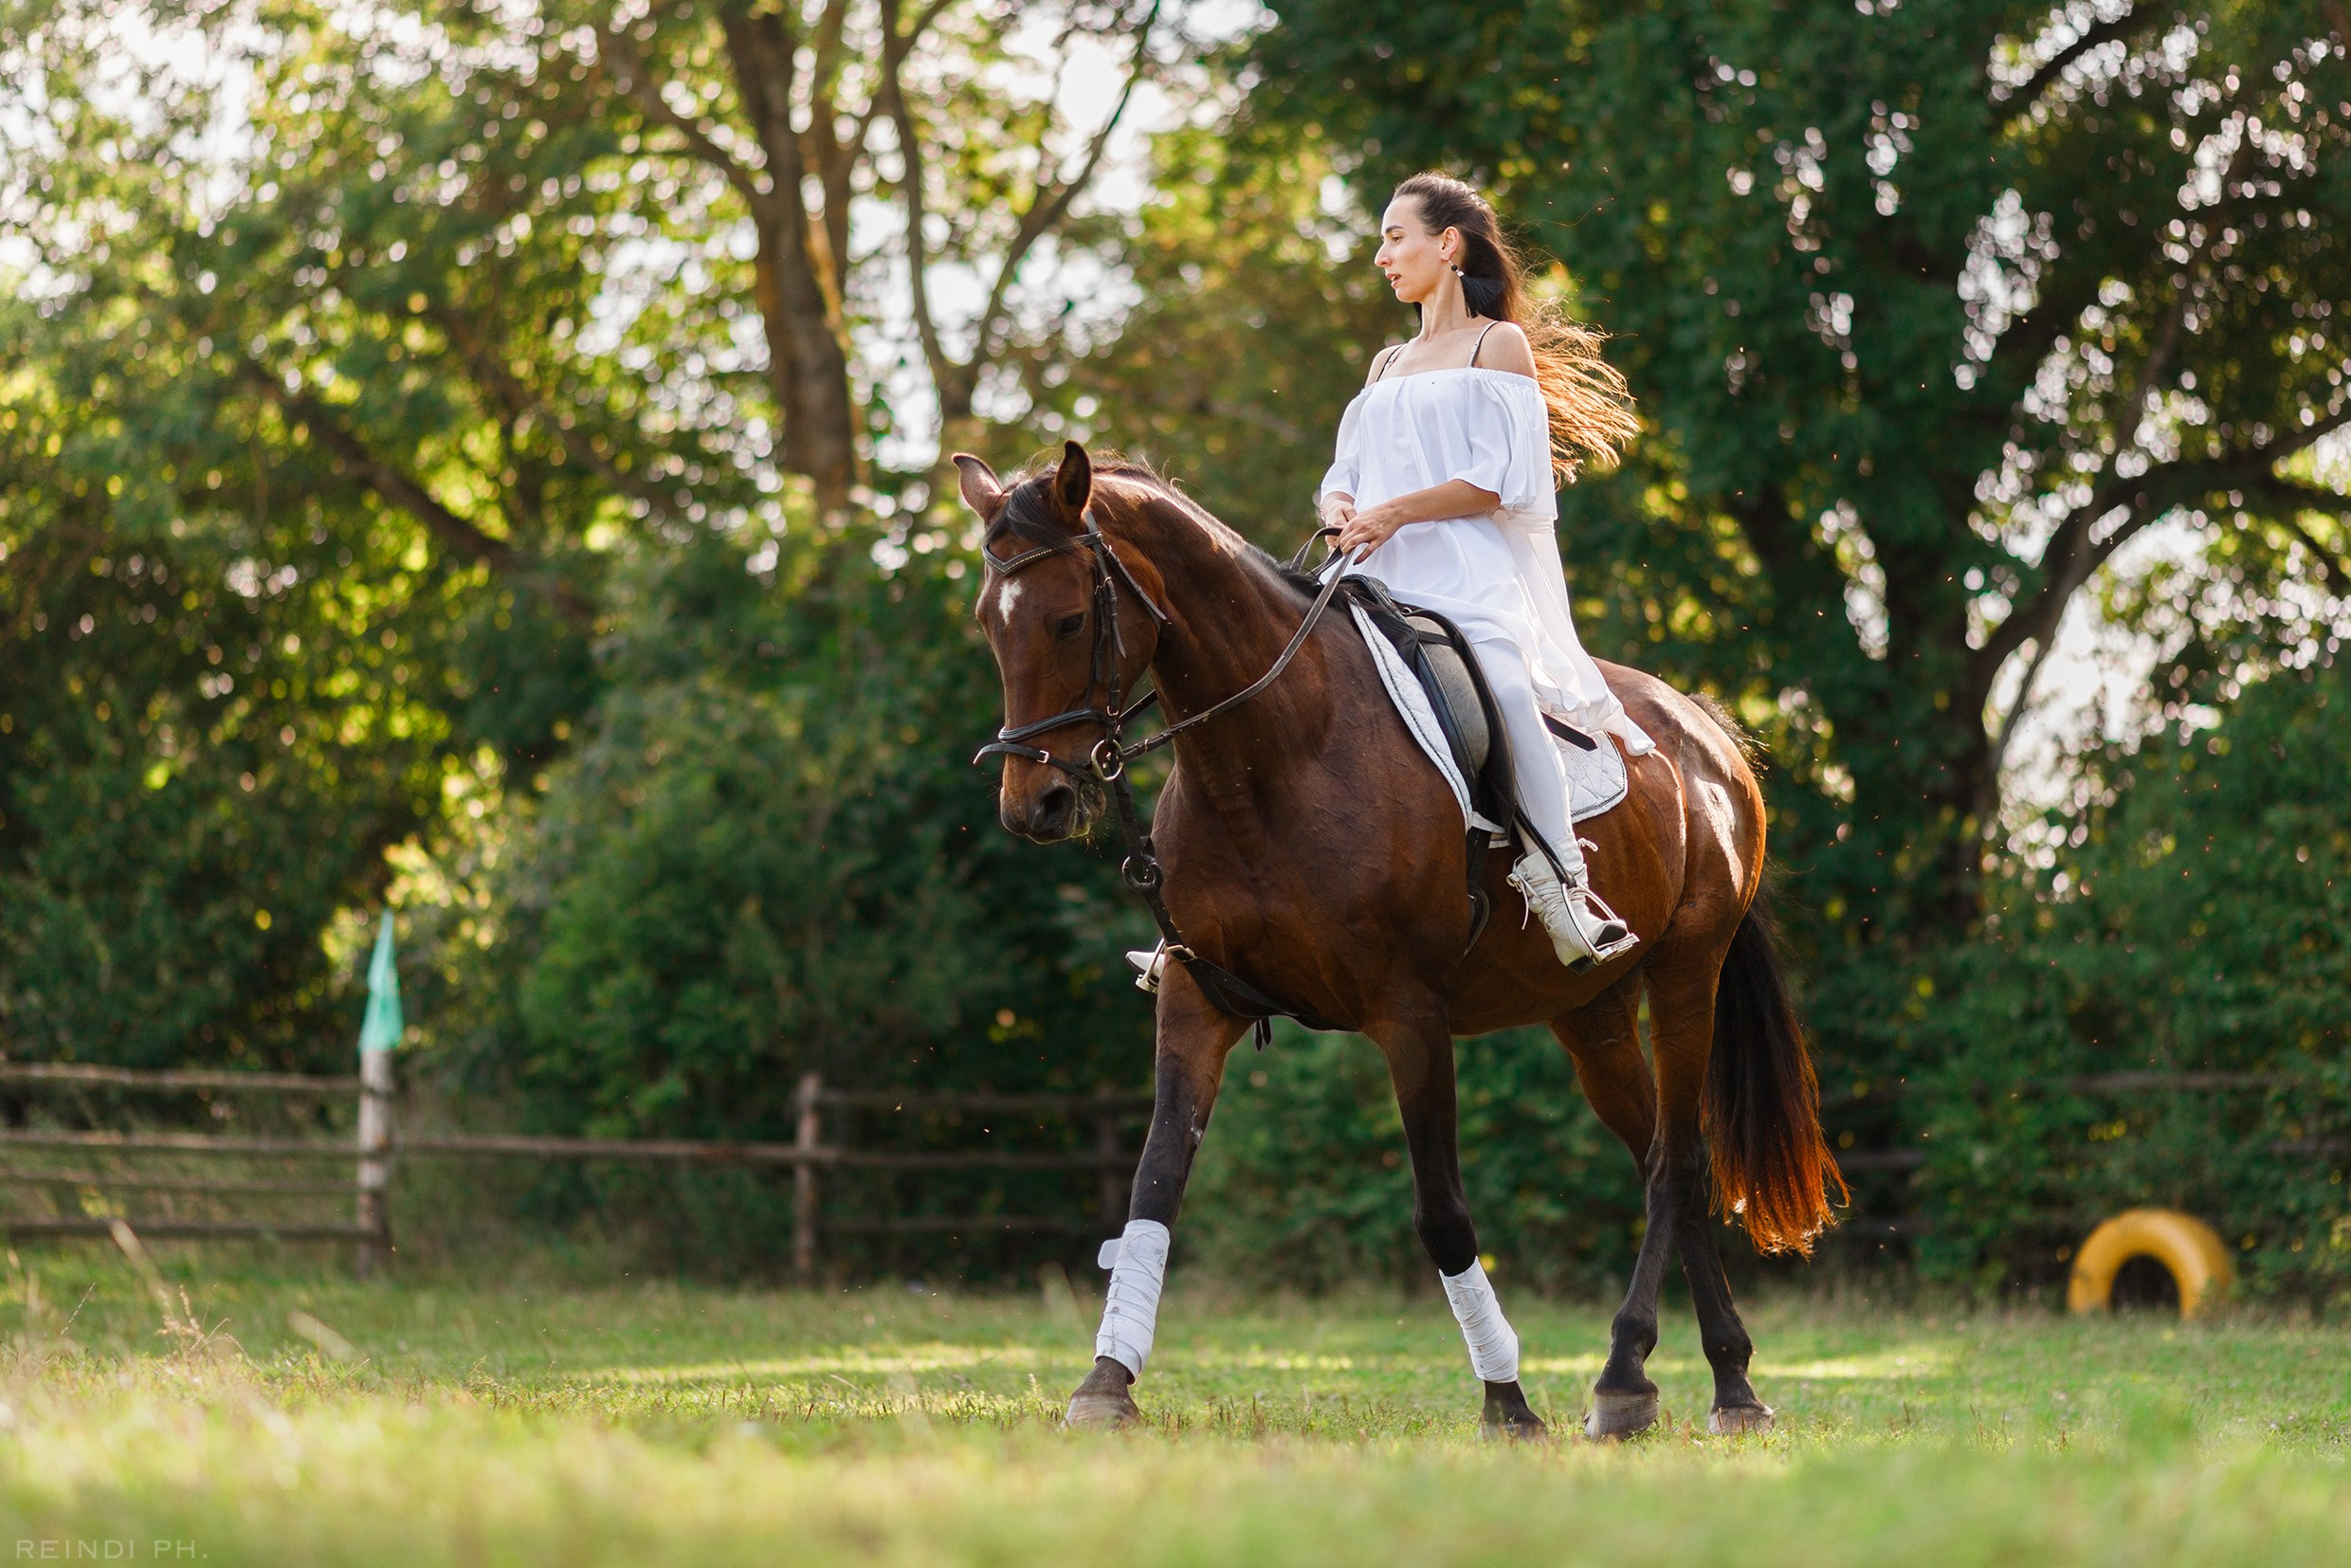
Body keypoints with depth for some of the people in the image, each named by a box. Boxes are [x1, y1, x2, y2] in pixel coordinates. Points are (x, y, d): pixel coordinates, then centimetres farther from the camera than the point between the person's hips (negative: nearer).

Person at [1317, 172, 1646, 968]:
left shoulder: (1499, 347, 7)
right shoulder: (1387, 366, 28)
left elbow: (1501, 480, -5)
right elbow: (1344, 475, 21)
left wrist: (1397, 511, -14)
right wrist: (1342, 509, -3)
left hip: (1470, 580, -6)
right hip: (1381, 582, 6)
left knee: (1505, 687, -34)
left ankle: (1560, 879, -35)